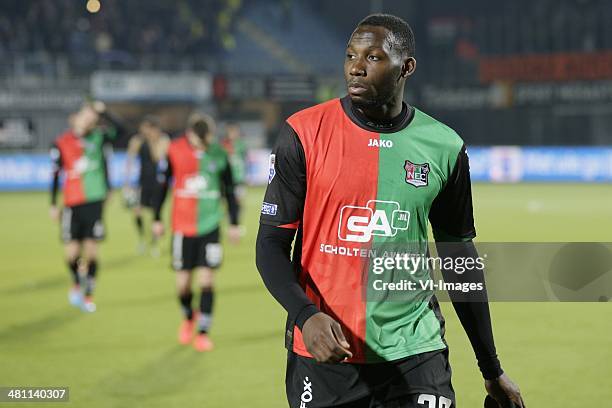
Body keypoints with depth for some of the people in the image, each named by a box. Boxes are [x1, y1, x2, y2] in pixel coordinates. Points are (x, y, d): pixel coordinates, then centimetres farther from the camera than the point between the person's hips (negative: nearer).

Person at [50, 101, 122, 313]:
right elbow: (55, 175, 5)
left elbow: (118, 128, -13)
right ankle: (77, 283, 28)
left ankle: (89, 295, 10)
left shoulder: (98, 136, 3)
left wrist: (103, 111, -14)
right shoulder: (61, 144, -1)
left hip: (95, 200, 1)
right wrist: (53, 205, 5)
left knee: (91, 249, -1)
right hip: (72, 203, -1)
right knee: (72, 251, -2)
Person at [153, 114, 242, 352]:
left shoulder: (219, 155, -3)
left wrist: (234, 223, 11)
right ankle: (188, 318, 34)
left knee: (207, 279, -7)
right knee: (183, 282, 4)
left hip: (210, 225, 0)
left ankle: (203, 332, 2)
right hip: (182, 227, 0)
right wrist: (157, 218, 8)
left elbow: (229, 190, 8)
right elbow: (162, 185, 5)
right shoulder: (174, 152, -6)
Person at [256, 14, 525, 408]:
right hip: (322, 356, -1)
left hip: (415, 355, 1)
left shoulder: (444, 146, 2)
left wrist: (492, 369, 14)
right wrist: (306, 316, -22)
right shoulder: (304, 134, -3)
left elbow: (460, 257, 11)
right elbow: (271, 244, -3)